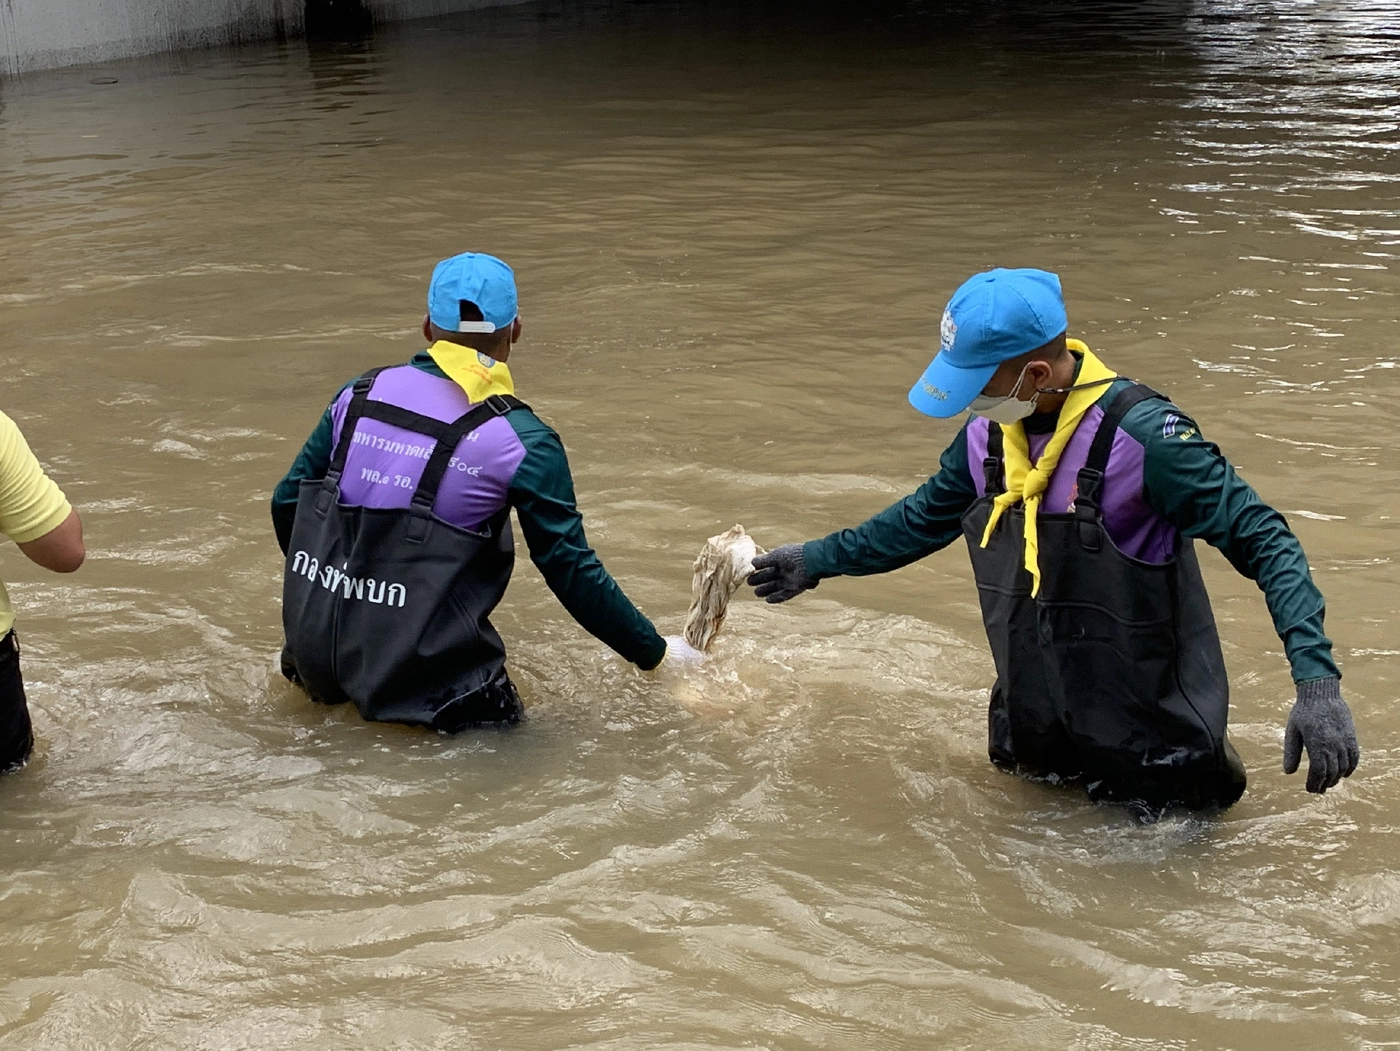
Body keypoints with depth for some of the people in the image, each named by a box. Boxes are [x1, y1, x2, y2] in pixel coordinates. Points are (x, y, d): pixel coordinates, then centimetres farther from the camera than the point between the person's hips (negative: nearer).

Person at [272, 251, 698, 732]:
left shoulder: (360, 395, 3)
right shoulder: (523, 442, -10)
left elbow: (286, 503, 10)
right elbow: (572, 571, -7)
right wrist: (655, 653, 5)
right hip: (418, 672, -6)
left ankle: (323, 682, 12)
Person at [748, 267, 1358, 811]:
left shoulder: (1141, 434, -25)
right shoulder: (988, 434, -4)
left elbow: (1262, 538, -24)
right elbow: (926, 517, 16)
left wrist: (1317, 680, -34)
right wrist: (819, 560, 20)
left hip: (1148, 742, -7)